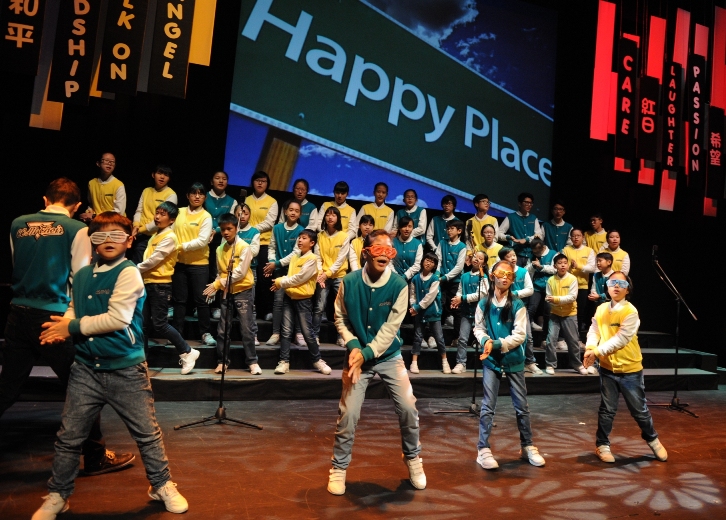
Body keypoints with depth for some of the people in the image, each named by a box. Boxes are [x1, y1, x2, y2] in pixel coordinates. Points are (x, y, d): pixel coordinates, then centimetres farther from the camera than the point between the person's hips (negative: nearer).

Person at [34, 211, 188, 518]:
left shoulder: (128, 273, -12)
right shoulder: (82, 275, 7)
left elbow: (118, 318, -20)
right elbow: (74, 311, 17)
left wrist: (73, 327, -12)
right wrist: (63, 325, -7)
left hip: (126, 370, -5)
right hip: (86, 369, 5)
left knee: (147, 433, 8)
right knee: (68, 436, 12)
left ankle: (162, 485, 27)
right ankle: (57, 495, 32)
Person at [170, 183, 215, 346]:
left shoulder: (206, 217, -6)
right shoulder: (179, 212, 7)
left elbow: (202, 241, -16)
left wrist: (182, 246, -17)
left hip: (199, 264, -4)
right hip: (179, 262, 4)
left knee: (201, 300, 2)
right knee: (179, 300, 11)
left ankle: (206, 333, 13)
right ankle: (177, 332, 21)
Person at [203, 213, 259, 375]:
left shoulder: (244, 247, -10)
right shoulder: (219, 249, 8)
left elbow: (240, 273, -16)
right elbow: (220, 273, 12)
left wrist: (218, 284, -16)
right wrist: (215, 286, -8)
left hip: (243, 292, -5)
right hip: (226, 293, 5)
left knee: (246, 329, -3)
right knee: (222, 330, 7)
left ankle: (252, 361, 6)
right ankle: (222, 361, 17)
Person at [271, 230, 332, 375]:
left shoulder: (312, 259, -11)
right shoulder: (295, 257, 13)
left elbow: (298, 279, -16)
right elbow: (289, 276, 15)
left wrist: (280, 283, -9)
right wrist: (281, 282, -6)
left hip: (303, 299, -6)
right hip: (289, 297, 6)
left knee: (307, 332, 0)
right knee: (286, 331, 3)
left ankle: (317, 360, 16)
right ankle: (284, 362, 8)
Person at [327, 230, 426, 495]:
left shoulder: (399, 285, -13)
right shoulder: (349, 282, -10)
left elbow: (390, 328, -15)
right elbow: (340, 318, -2)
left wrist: (367, 353, -21)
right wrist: (353, 346, -17)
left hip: (389, 356, 0)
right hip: (358, 355, 0)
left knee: (408, 408, -2)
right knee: (348, 413, -3)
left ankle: (412, 458, 26)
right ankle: (339, 468, 18)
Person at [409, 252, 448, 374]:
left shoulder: (435, 278, -8)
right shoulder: (416, 278, 1)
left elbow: (430, 296, -14)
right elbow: (412, 294, 3)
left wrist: (417, 307, -14)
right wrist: (413, 307, -14)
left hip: (433, 312, -2)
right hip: (419, 312, 2)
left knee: (439, 337, 3)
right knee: (417, 337, 6)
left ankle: (445, 362, 16)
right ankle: (414, 363, 10)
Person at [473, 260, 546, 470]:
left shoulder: (518, 305, -8)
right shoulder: (484, 304, -2)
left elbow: (520, 335, -12)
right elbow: (478, 328, 3)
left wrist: (497, 344, -22)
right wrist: (486, 341, -18)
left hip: (514, 360, 0)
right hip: (491, 360, 0)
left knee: (521, 406, 12)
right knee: (488, 406, 0)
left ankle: (527, 447, 28)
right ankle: (483, 450, 8)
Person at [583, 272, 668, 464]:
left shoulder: (631, 312, -15)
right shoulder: (601, 309, 2)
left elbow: (620, 340, -21)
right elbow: (594, 331, 0)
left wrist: (597, 351, -23)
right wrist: (590, 348, -19)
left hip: (630, 370, -3)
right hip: (608, 369, 3)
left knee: (639, 410, 12)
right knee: (607, 410, 9)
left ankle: (652, 439, 36)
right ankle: (602, 445, 22)